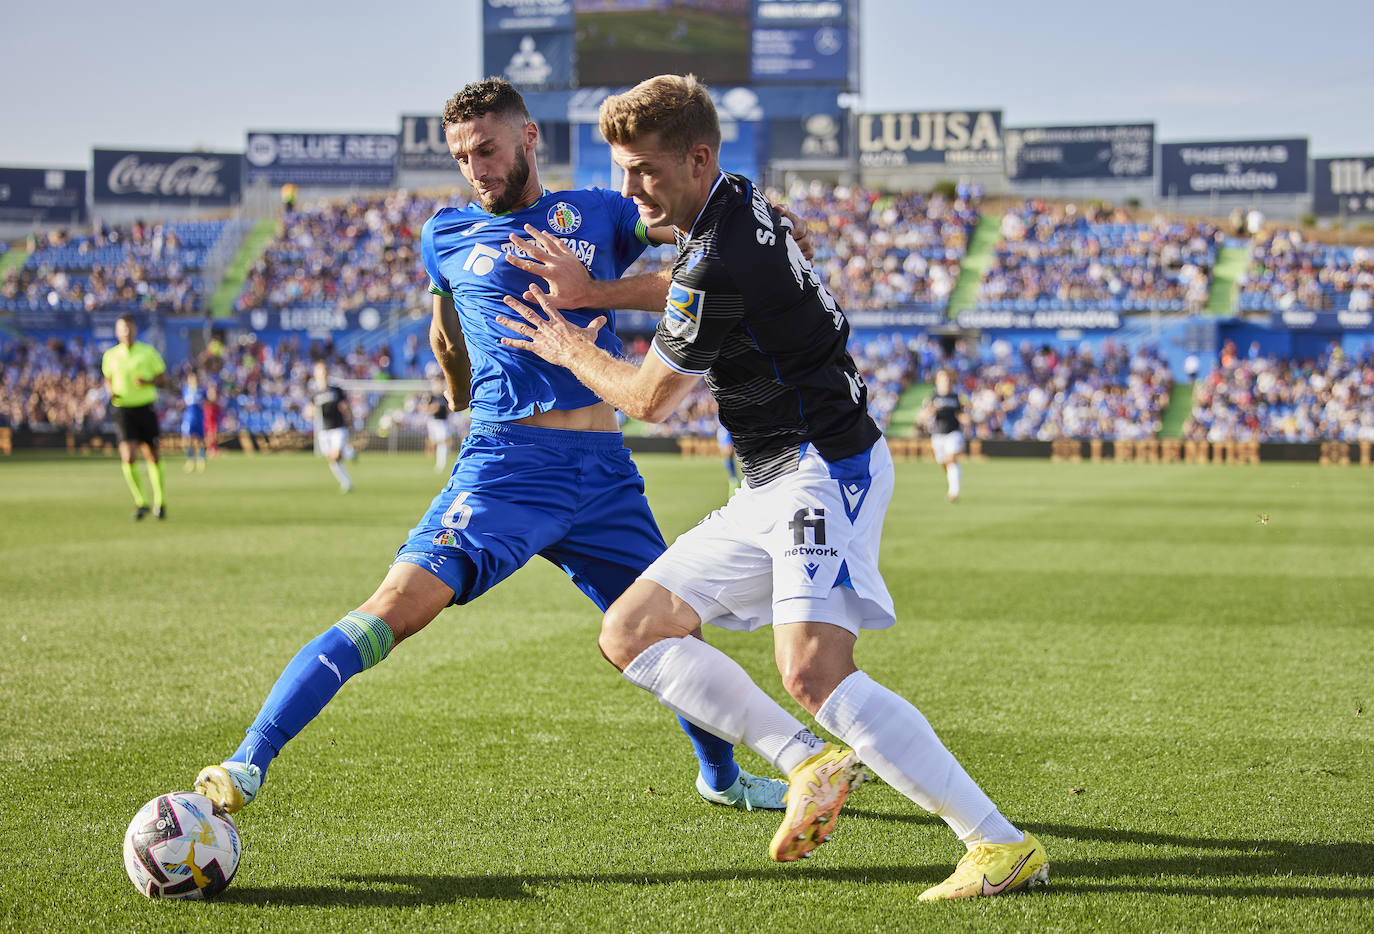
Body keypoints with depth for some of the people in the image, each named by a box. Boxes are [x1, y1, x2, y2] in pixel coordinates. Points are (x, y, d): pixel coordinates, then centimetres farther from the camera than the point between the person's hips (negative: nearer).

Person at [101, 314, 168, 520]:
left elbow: (163, 379, 5)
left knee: (153, 457, 7)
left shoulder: (149, 352, 1)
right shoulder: (110, 356, 6)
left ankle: (159, 501, 25)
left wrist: (148, 381, -16)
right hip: (123, 409, 0)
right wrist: (111, 391, -2)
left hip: (146, 408, 0)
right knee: (128, 458, -15)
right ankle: (140, 502, -1)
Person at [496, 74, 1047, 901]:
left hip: (826, 467, -11)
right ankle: (812, 764, 4)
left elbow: (649, 398, -7)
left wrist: (574, 353, 12)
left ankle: (1003, 846, -23)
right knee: (630, 632, 8)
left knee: (813, 674, -27)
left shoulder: (721, 261, -20)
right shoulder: (738, 204, 9)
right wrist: (589, 291, 20)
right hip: (774, 488, 11)